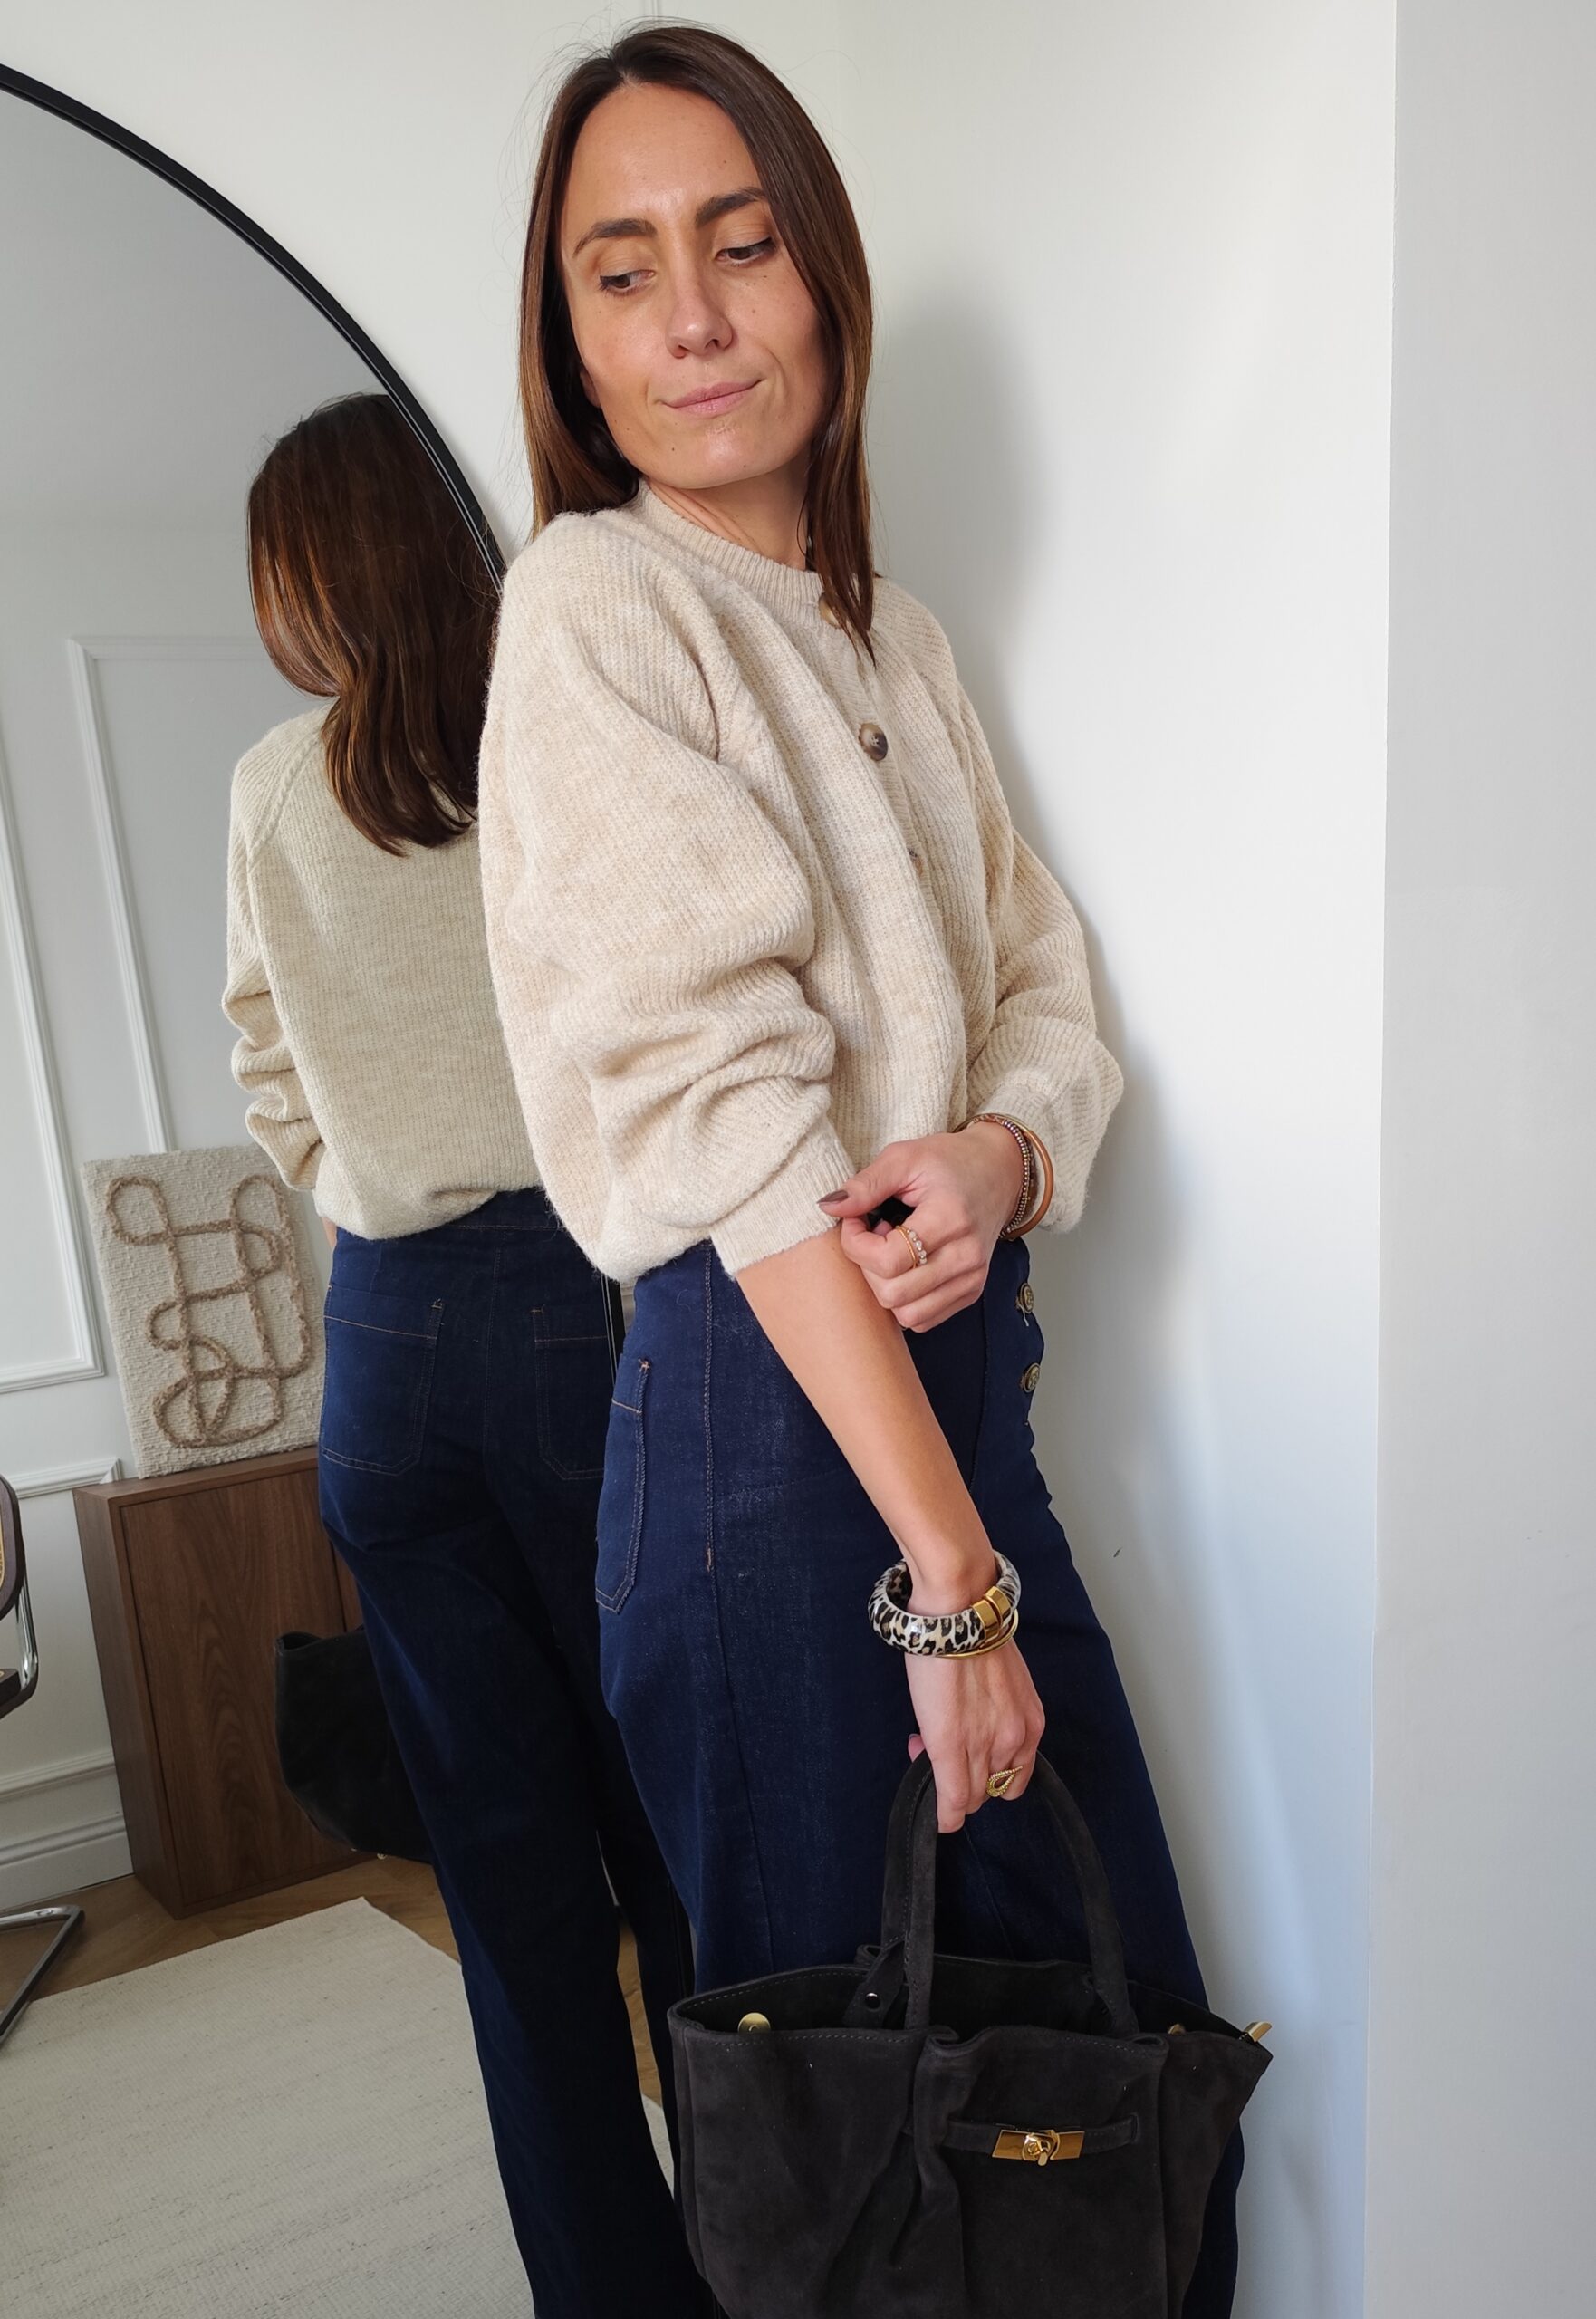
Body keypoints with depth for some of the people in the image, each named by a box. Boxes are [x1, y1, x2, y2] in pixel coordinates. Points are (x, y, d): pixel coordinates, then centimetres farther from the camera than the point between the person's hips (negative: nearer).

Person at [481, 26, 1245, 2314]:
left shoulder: (894, 634, 16)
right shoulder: (595, 604, -7)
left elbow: (1049, 983, 11)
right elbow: (721, 1099, -17)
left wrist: (1003, 1146, -14)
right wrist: (948, 1572, -18)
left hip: (952, 1353, 7)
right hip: (761, 1400, -7)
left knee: (1124, 2024, 17)